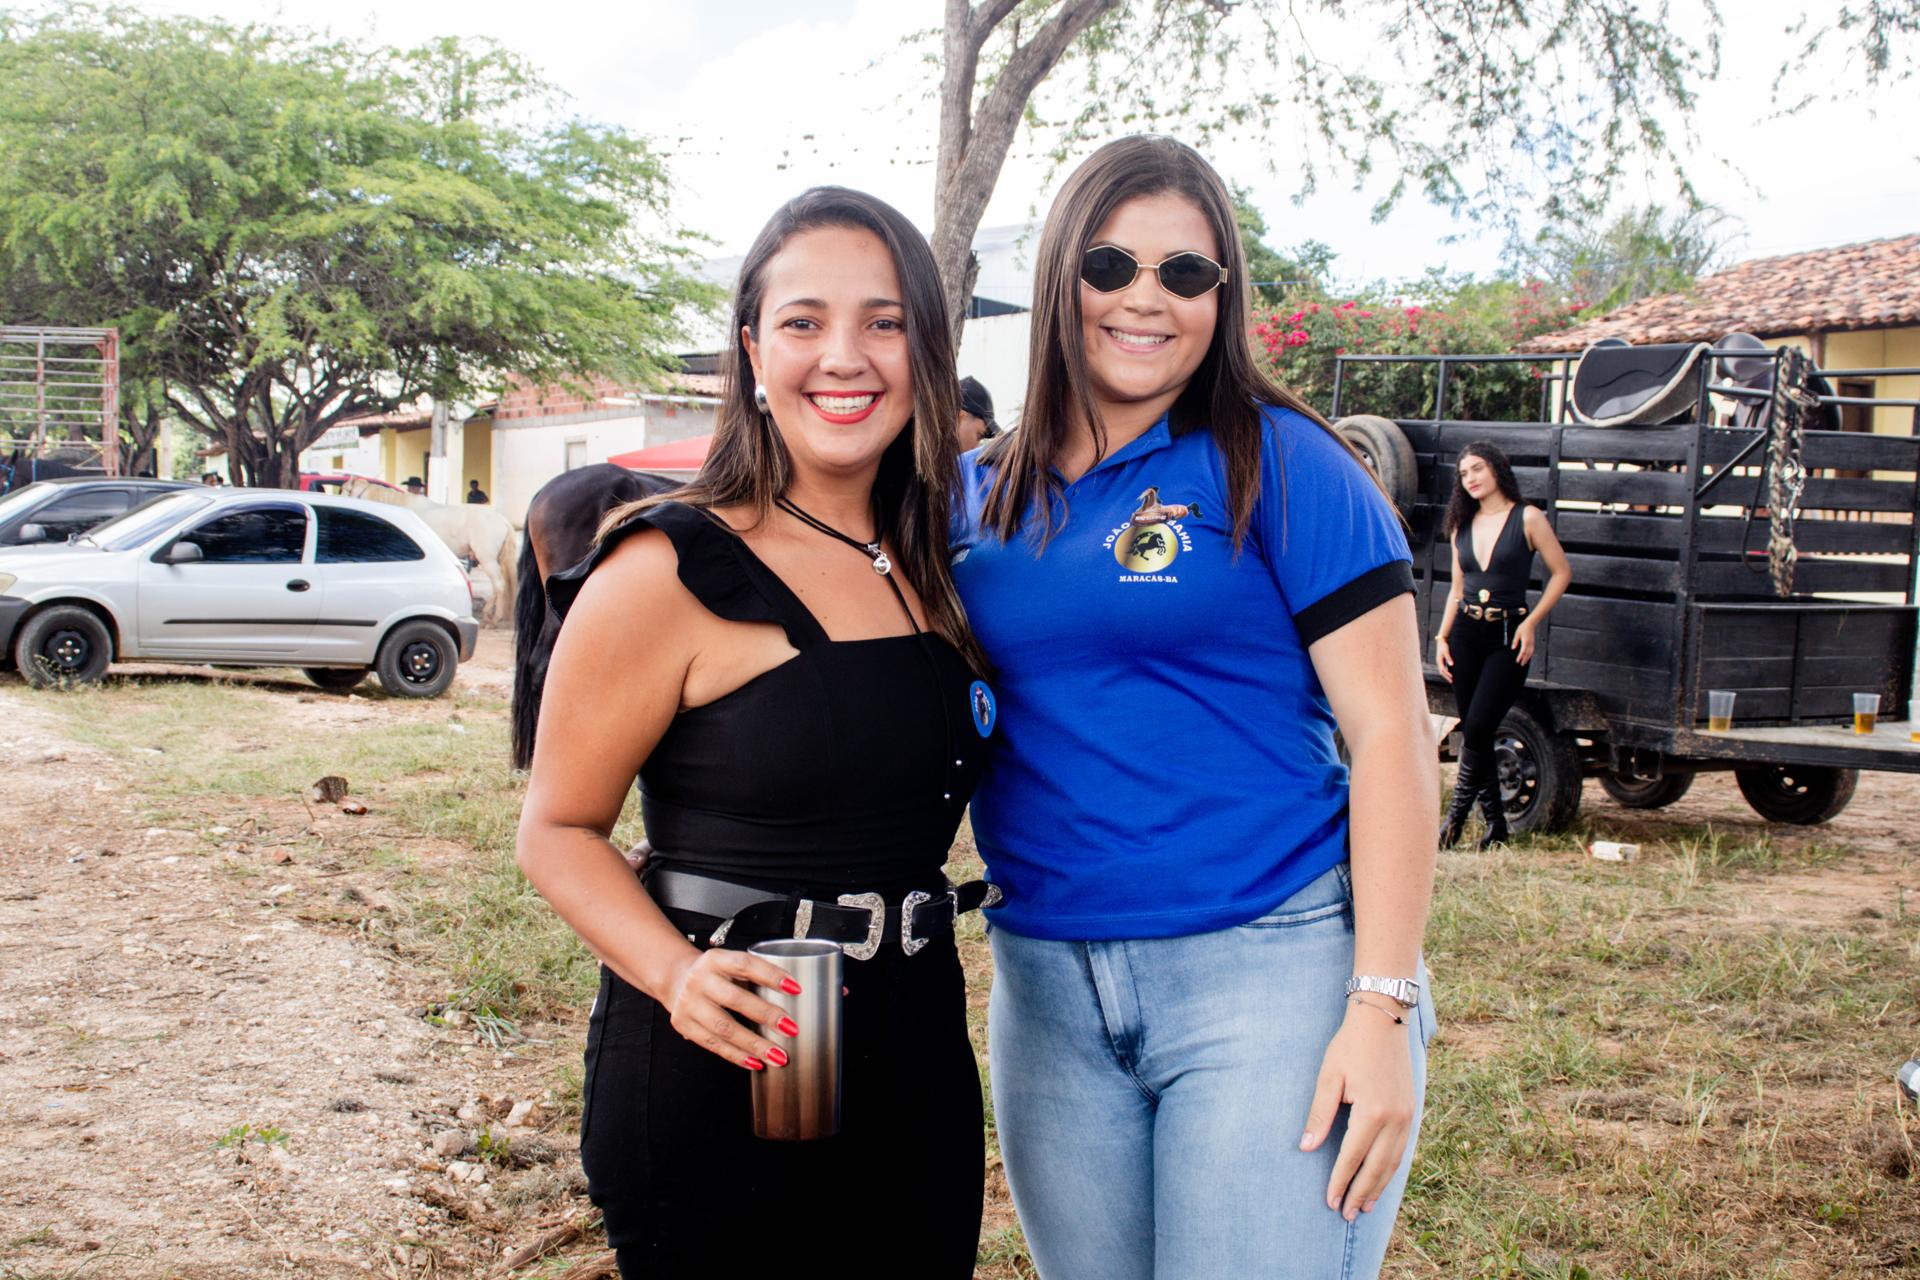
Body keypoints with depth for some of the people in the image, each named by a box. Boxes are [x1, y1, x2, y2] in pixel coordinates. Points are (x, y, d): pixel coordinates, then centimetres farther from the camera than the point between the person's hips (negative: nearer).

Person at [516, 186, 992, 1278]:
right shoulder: (670, 571, -11)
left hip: (917, 1058, 6)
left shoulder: (935, 565, 8)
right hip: (718, 1074, -6)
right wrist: (678, 972, -24)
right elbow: (561, 830, -8)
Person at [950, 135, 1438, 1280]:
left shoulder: (1279, 465, -4)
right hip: (1044, 989, 5)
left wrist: (1383, 1009, -14)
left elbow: (1391, 735, -8)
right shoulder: (983, 494, 10)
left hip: (1267, 968, -4)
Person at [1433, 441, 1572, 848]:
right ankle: (1495, 825, 13)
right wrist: (1442, 637, 6)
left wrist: (1531, 622, -10)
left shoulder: (1527, 518, -3)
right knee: (1473, 733, 3)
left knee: (1477, 729, -14)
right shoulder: (1462, 526, 12)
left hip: (1508, 638, -5)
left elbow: (1562, 572, -2)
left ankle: (1456, 816, -5)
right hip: (1465, 634, 5)